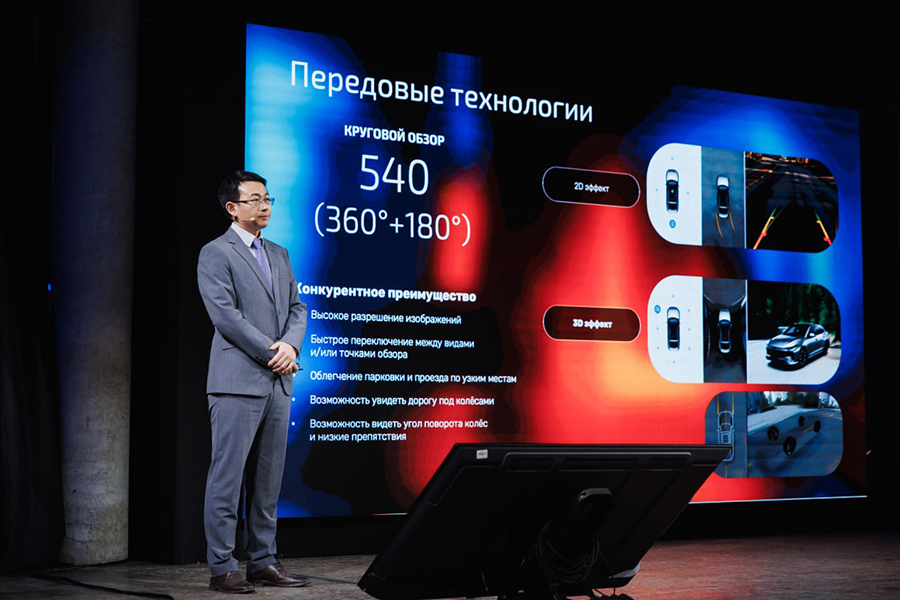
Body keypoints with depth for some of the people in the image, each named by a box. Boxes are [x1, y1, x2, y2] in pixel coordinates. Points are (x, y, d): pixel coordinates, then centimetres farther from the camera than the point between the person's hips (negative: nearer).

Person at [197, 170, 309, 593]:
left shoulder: (278, 254, 19)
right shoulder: (216, 254, -3)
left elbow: (297, 307, 14)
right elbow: (225, 314, -13)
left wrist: (290, 344, -6)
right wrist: (270, 353, -14)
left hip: (278, 383, 7)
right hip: (238, 382, -7)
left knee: (268, 479, 9)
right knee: (227, 477, -5)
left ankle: (263, 562, 15)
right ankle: (222, 567, 0)